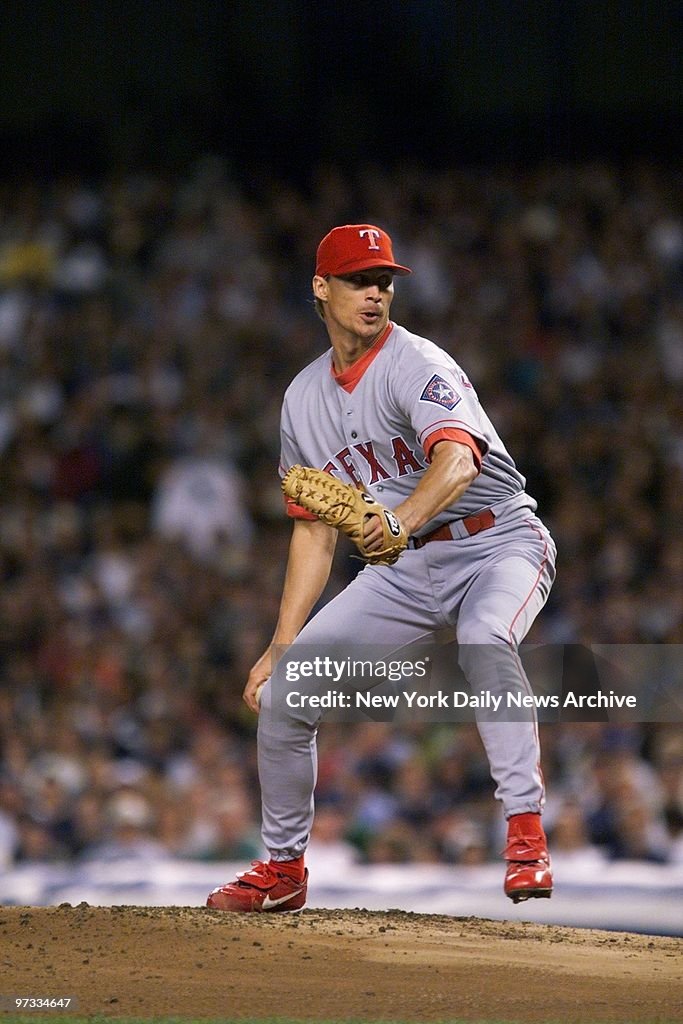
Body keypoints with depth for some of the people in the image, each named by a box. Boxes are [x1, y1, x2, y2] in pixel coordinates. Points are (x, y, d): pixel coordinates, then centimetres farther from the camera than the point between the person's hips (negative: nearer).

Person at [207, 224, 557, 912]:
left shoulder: (417, 366, -17)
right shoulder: (304, 398, 5)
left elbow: (457, 460, -37)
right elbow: (314, 531, 12)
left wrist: (405, 515, -58)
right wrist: (281, 644, 6)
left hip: (499, 545, -6)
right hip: (405, 569, 6)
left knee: (483, 639, -39)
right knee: (281, 692, -2)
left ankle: (525, 834, -39)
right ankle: (283, 869, 17)